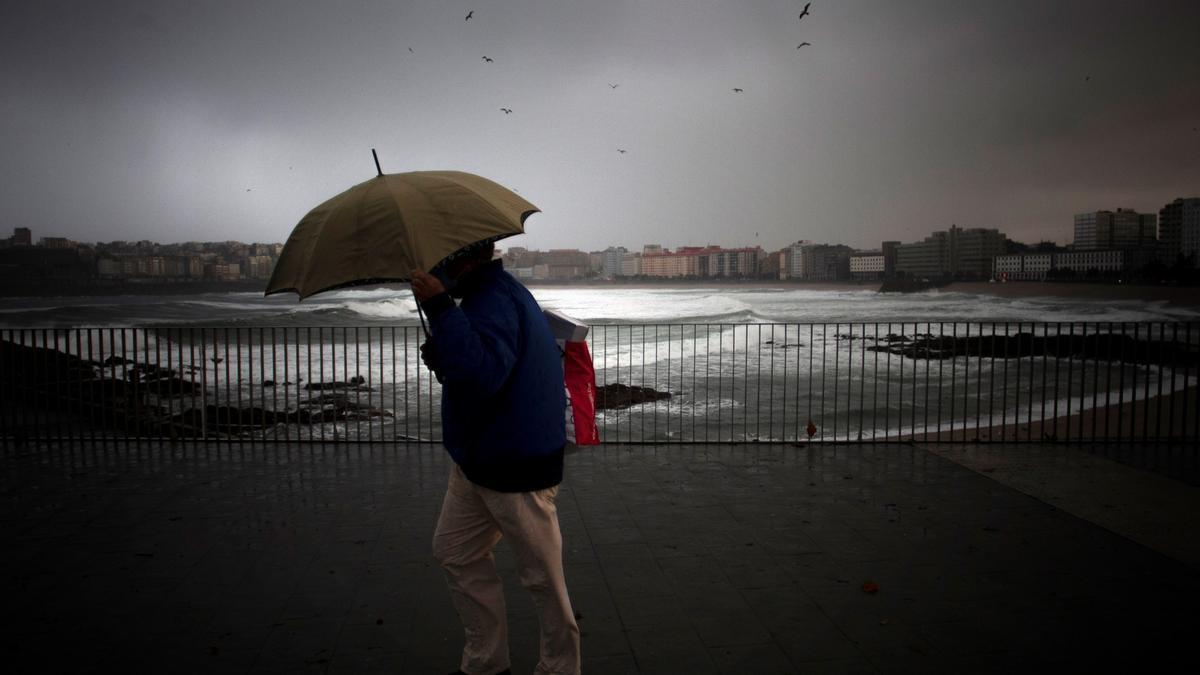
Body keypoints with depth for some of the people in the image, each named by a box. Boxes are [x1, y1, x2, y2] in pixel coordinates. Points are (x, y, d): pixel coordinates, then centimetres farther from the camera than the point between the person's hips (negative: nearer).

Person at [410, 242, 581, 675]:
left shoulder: (495, 301, -21)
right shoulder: (492, 293, 13)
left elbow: (483, 374, -37)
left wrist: (440, 308, -36)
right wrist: (441, 360, 1)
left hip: (517, 466, -11)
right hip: (476, 460, 11)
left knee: (542, 575, 4)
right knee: (455, 554, 17)